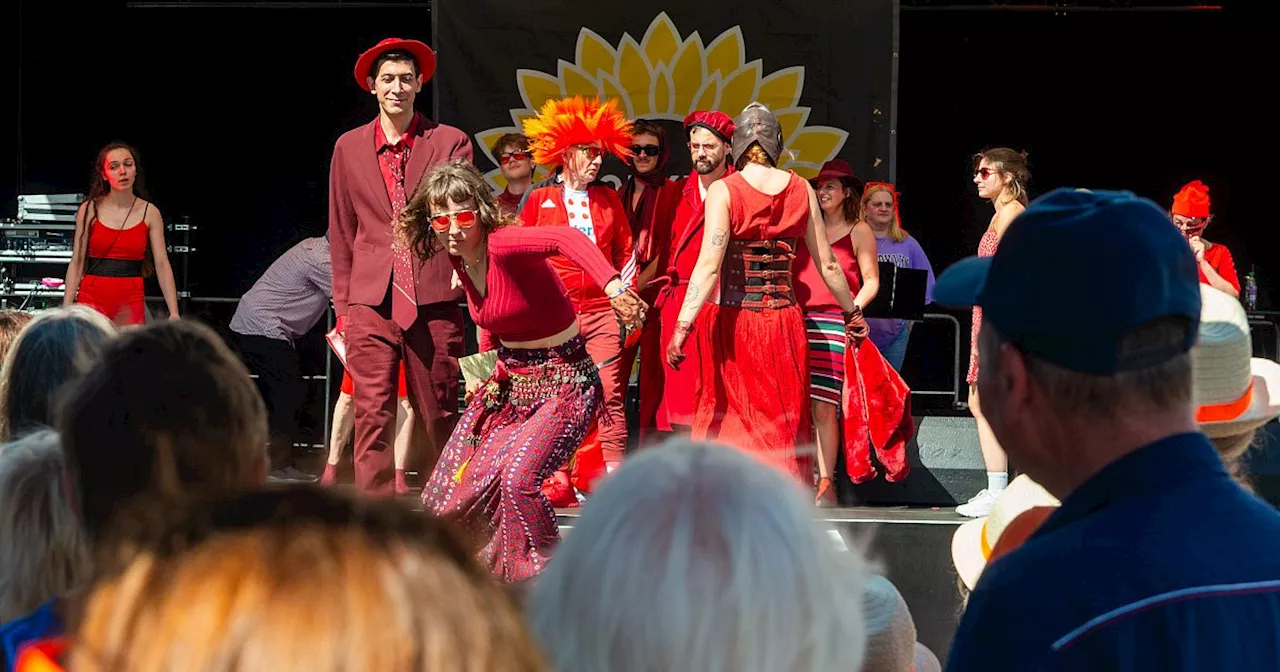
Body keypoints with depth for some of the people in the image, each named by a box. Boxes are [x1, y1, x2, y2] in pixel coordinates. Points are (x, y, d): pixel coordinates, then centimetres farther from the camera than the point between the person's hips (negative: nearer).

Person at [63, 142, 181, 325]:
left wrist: (174, 313, -7)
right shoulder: (89, 210, 2)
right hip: (92, 298, -1)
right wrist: (67, 309, -4)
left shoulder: (149, 212, 4)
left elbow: (162, 264, 1)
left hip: (131, 302, 1)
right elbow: (76, 263, 3)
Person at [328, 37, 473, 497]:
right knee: (372, 415, -5)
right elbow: (341, 232, 15)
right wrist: (342, 305, 11)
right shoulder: (349, 147, 13)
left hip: (434, 299, -1)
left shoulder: (450, 142, 6)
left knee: (440, 416, 4)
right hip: (371, 301, 1)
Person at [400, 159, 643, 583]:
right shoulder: (457, 257, 0)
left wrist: (613, 286, -62)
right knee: (451, 489, 9)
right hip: (507, 380, 8)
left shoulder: (503, 244, -25)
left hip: (561, 381, -8)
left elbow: (566, 240, -45)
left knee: (517, 478, -28)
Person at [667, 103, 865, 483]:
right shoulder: (800, 189, 2)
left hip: (732, 319, -2)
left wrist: (683, 326, -21)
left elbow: (709, 266, -18)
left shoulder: (723, 191, -7)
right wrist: (853, 312, 21)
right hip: (783, 320, 2)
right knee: (782, 422, 12)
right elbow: (827, 264, 7)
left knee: (724, 419, 10)